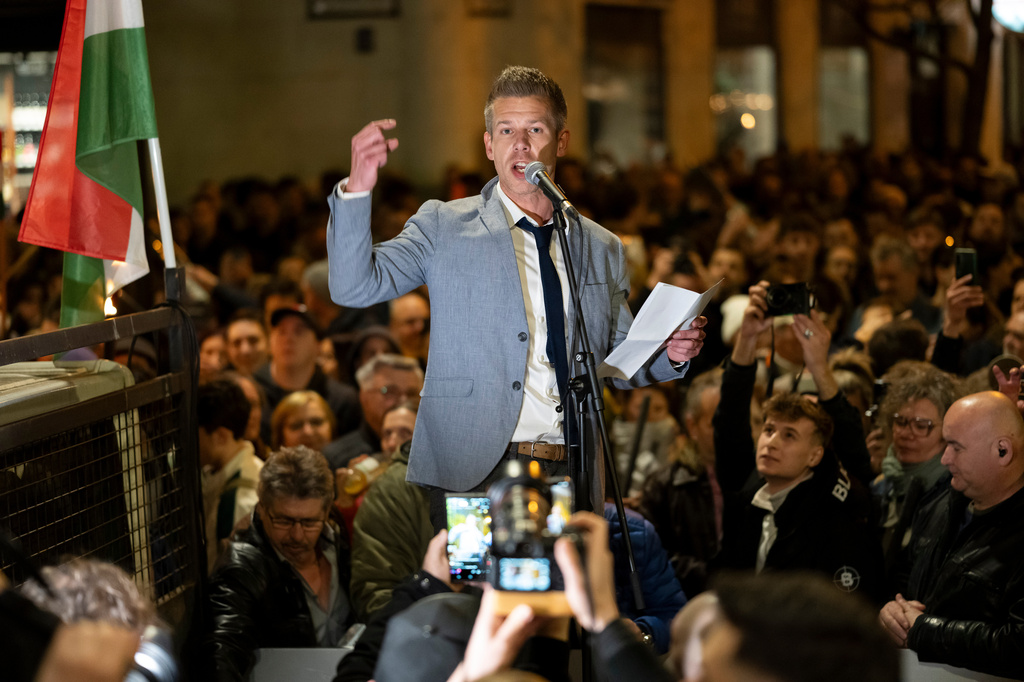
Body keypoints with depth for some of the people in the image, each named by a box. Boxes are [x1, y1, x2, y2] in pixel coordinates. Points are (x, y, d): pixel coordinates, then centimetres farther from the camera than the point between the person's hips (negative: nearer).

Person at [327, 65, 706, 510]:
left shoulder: (603, 249, 16)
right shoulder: (444, 228, 6)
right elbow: (353, 286, -6)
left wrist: (671, 354, 1)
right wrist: (357, 189, -19)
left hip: (569, 477, 3)